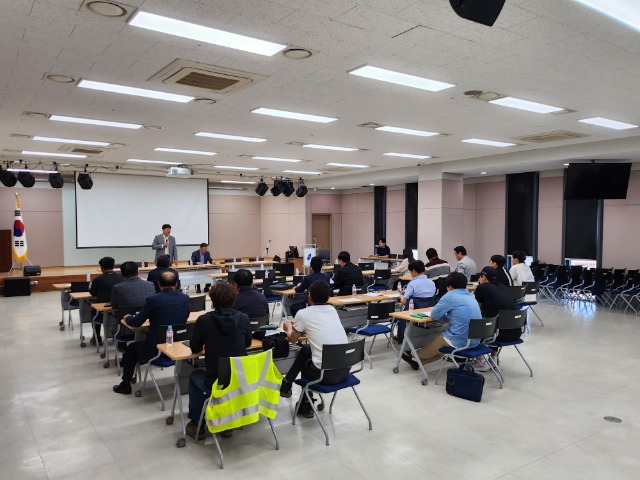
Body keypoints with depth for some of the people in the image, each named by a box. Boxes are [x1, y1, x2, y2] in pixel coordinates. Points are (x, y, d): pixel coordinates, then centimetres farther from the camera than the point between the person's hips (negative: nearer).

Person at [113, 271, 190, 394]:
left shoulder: (153, 299, -14)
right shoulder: (185, 298, -2)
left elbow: (136, 323, -3)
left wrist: (127, 317, 21)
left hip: (157, 348, -5)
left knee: (131, 348, 26)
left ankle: (125, 385, 35)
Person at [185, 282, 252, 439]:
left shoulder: (204, 320, -9)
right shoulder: (244, 318, -3)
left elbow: (195, 348, 6)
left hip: (216, 383, -2)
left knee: (195, 376, 31)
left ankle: (196, 423, 35)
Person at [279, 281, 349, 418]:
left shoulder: (303, 313, -2)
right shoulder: (332, 310, 12)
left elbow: (292, 339, 15)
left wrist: (289, 328, 36)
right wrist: (299, 327, 43)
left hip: (326, 373, -5)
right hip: (345, 369, 5)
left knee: (305, 362, 29)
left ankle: (306, 405, 42)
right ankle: (287, 383, 37)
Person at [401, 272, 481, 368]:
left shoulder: (450, 296, -11)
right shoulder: (471, 296, 11)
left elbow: (434, 315, -3)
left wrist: (447, 315, 15)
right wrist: (449, 315, 14)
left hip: (460, 341, -7)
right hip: (475, 341, 7)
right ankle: (418, 360, 41)